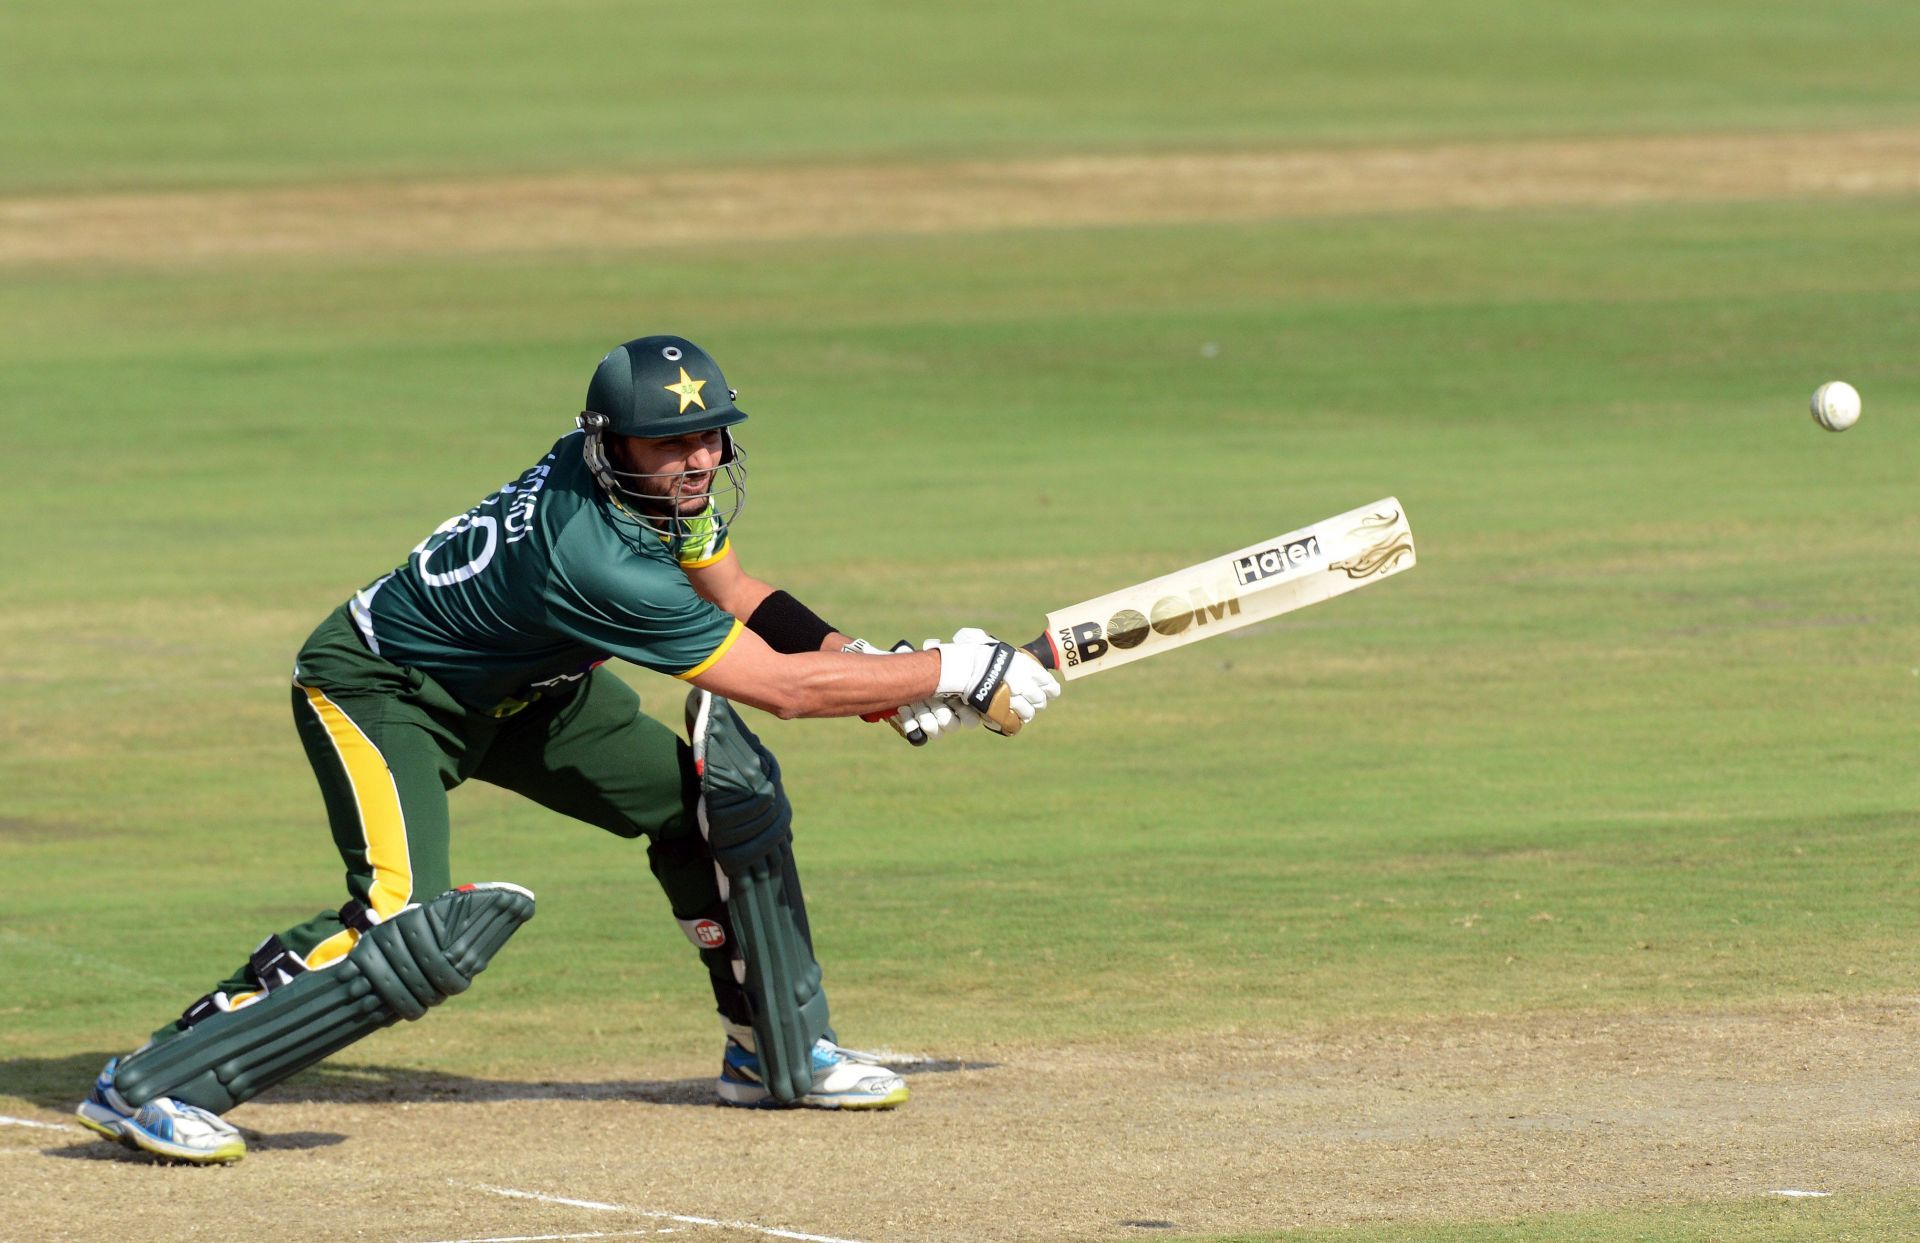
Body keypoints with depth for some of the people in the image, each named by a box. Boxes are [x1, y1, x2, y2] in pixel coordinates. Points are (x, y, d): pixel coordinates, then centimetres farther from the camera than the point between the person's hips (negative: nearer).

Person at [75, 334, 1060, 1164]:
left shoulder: (669, 485, -11)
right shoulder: (596, 555, -36)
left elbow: (731, 596, 8)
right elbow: (779, 685, -33)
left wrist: (875, 668, -5)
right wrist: (950, 674, -27)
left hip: (511, 683, 10)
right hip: (379, 691, -10)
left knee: (722, 791, 4)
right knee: (417, 936, -28)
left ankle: (780, 1052, 19)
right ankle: (149, 1085, -23)